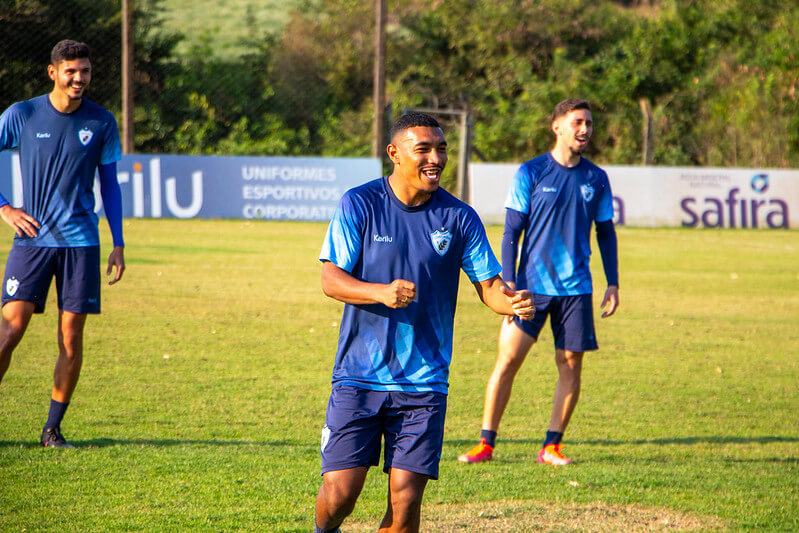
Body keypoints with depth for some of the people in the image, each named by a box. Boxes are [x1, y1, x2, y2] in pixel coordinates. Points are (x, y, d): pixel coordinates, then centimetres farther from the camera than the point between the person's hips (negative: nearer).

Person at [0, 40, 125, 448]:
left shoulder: (102, 122, 4)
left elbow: (110, 184, 12)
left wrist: (118, 244, 8)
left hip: (80, 242, 1)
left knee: (71, 339, -1)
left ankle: (53, 429, 9)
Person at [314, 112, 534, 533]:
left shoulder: (459, 217, 3)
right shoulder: (358, 204, -3)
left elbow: (488, 284, 4)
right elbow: (331, 279, -6)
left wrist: (510, 302, -20)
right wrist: (382, 292, -25)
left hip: (423, 383, 2)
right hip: (359, 375, -2)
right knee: (340, 492, -6)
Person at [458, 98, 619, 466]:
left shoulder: (596, 179, 8)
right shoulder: (530, 173, -1)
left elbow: (605, 232, 16)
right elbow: (511, 232, 0)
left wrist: (613, 284, 9)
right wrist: (508, 282, -8)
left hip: (576, 289, 3)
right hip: (531, 285, -3)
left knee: (571, 366, 1)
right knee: (508, 359, -7)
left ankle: (552, 446, 10)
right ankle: (486, 443, 1)